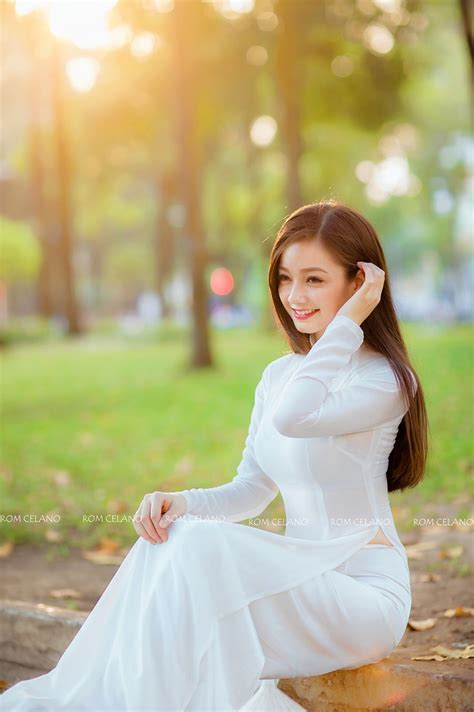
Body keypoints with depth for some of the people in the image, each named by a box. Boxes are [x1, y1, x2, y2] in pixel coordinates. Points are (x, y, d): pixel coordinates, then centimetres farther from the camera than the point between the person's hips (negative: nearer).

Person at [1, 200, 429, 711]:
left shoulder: (385, 380, -12)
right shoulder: (279, 375, 12)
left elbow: (292, 416, -32)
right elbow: (250, 490, 14)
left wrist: (348, 320, -22)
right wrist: (182, 502, -6)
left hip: (365, 596, -7)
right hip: (304, 579, 7)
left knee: (201, 546, -26)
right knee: (166, 541, -17)